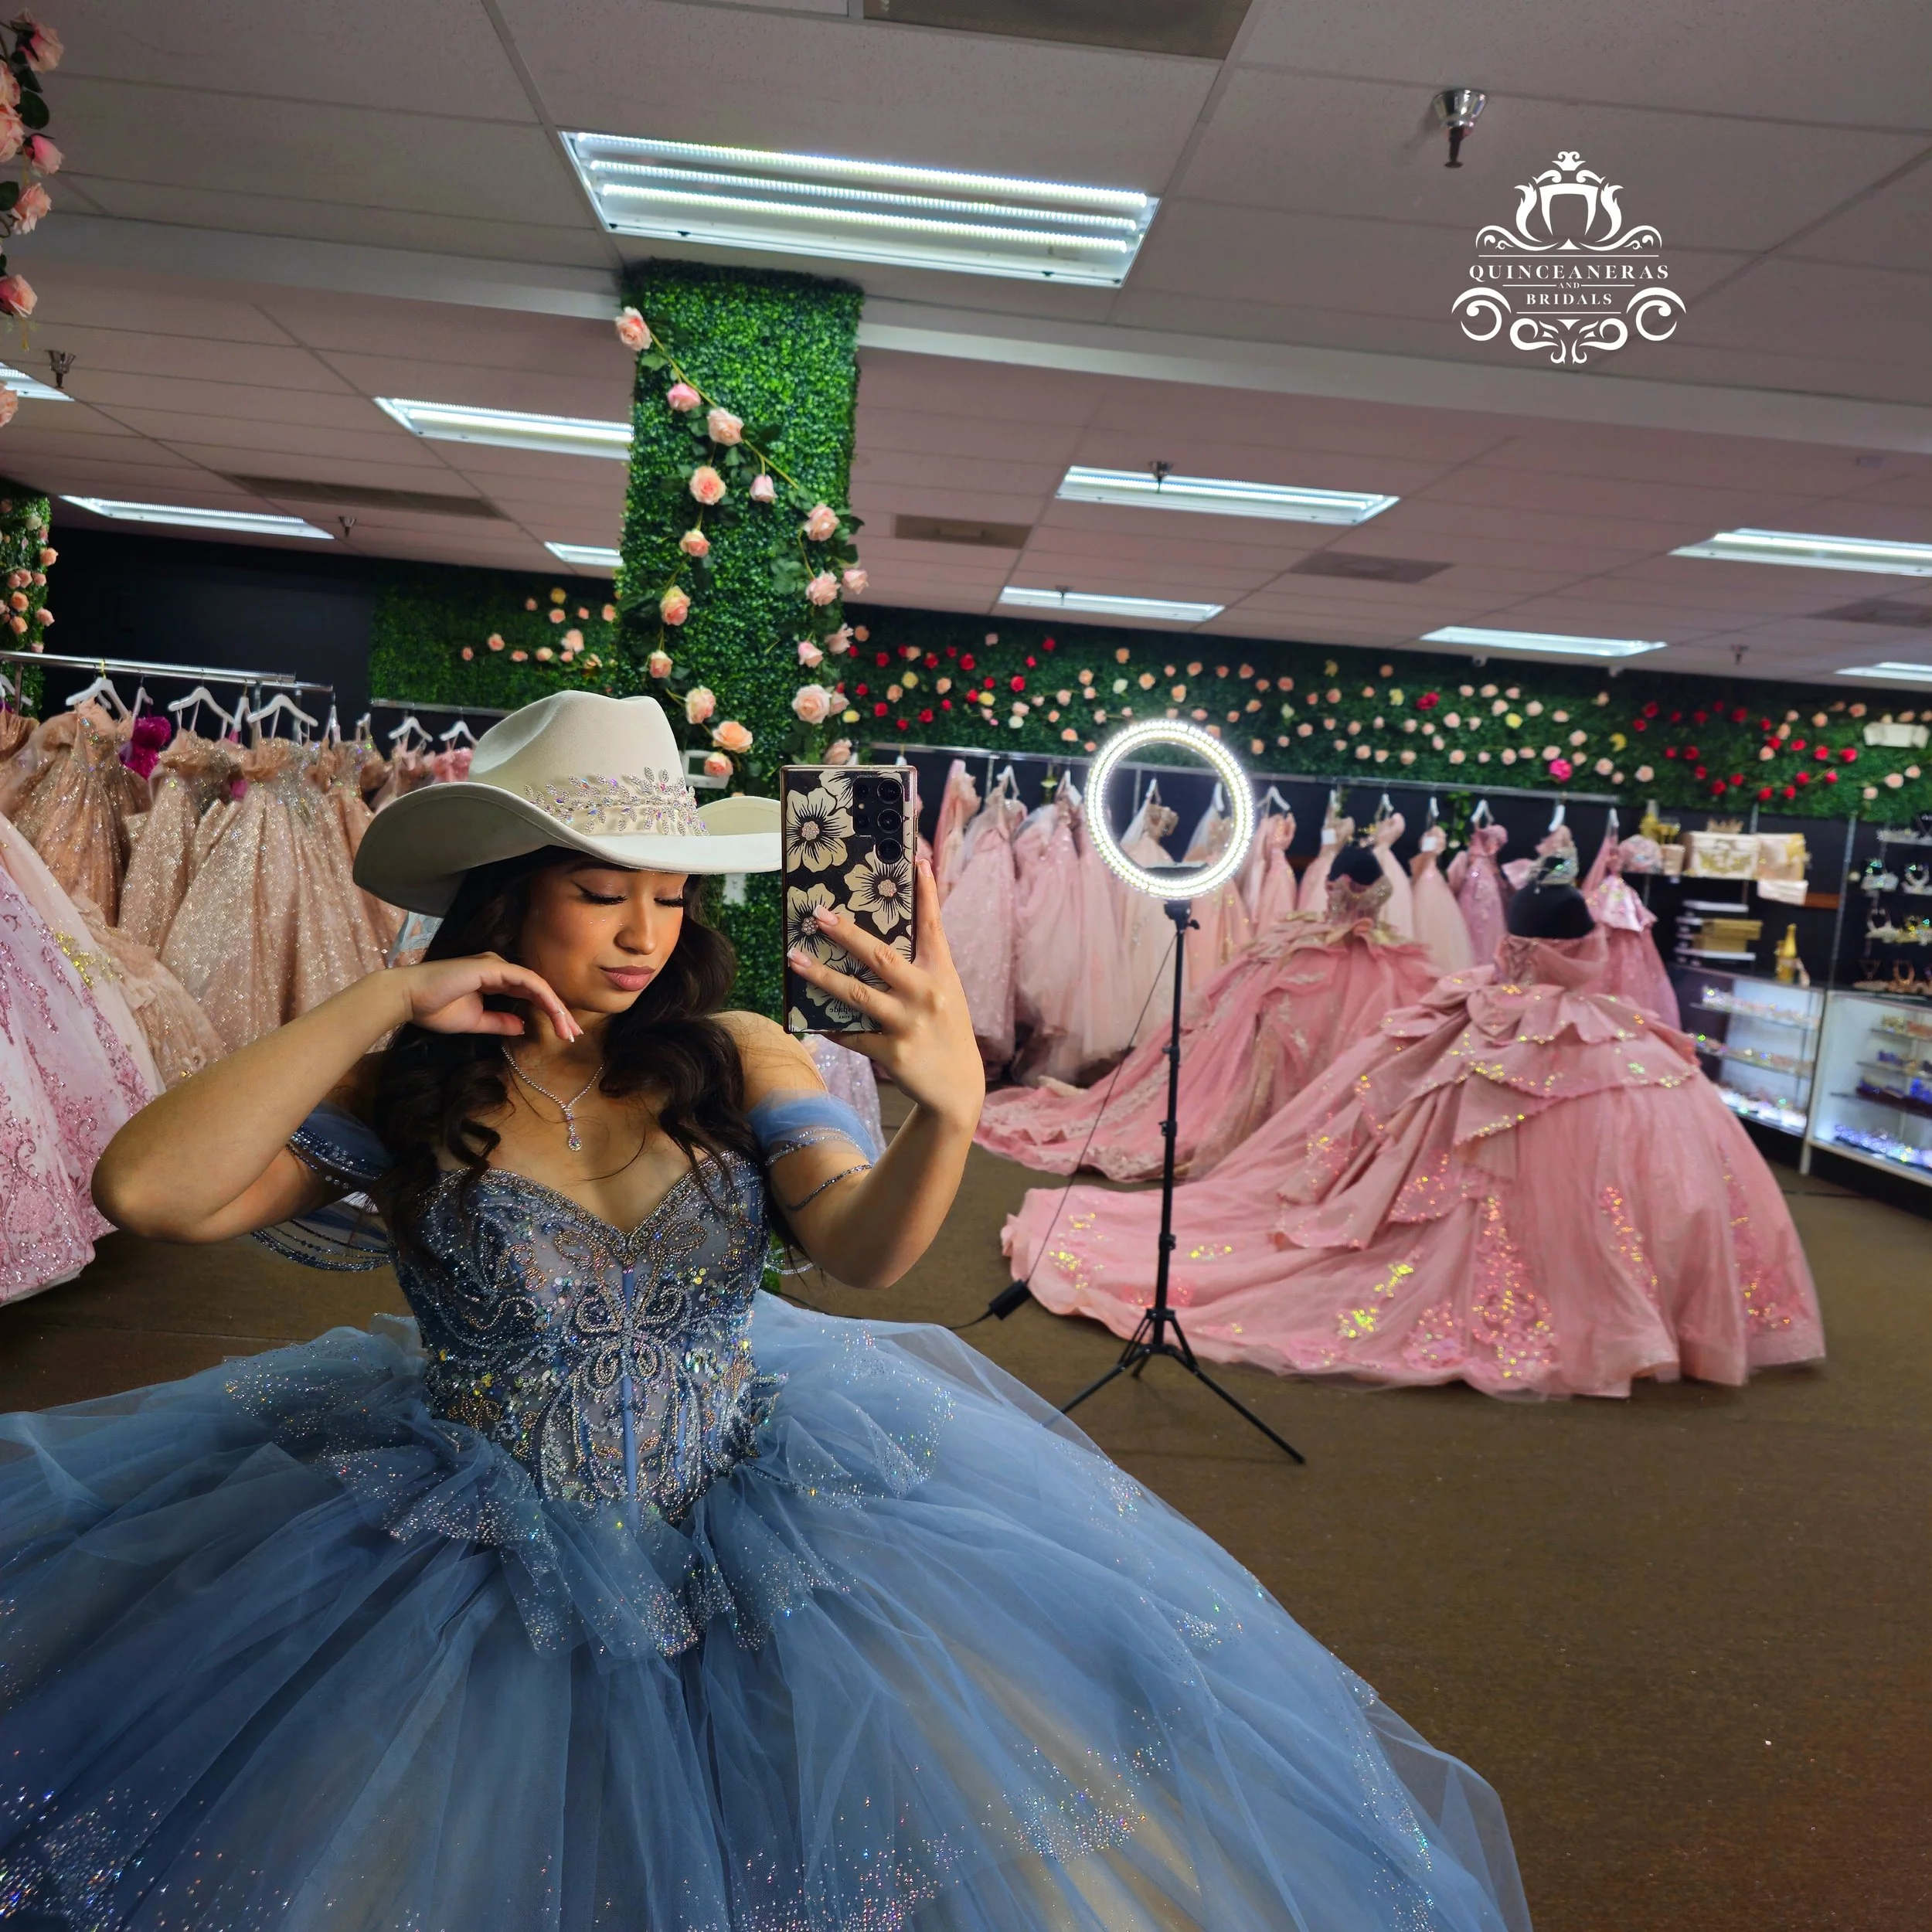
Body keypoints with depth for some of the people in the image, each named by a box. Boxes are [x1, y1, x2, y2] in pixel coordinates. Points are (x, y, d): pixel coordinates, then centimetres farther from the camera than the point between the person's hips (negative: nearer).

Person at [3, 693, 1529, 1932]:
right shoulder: (400, 1096, -10)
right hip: (487, 1570, -1)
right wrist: (385, 1005, -24)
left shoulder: (736, 1063, -7)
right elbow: (147, 1190, -24)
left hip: (756, 1529, 1)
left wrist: (949, 1105, -45)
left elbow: (865, 1248, -23)